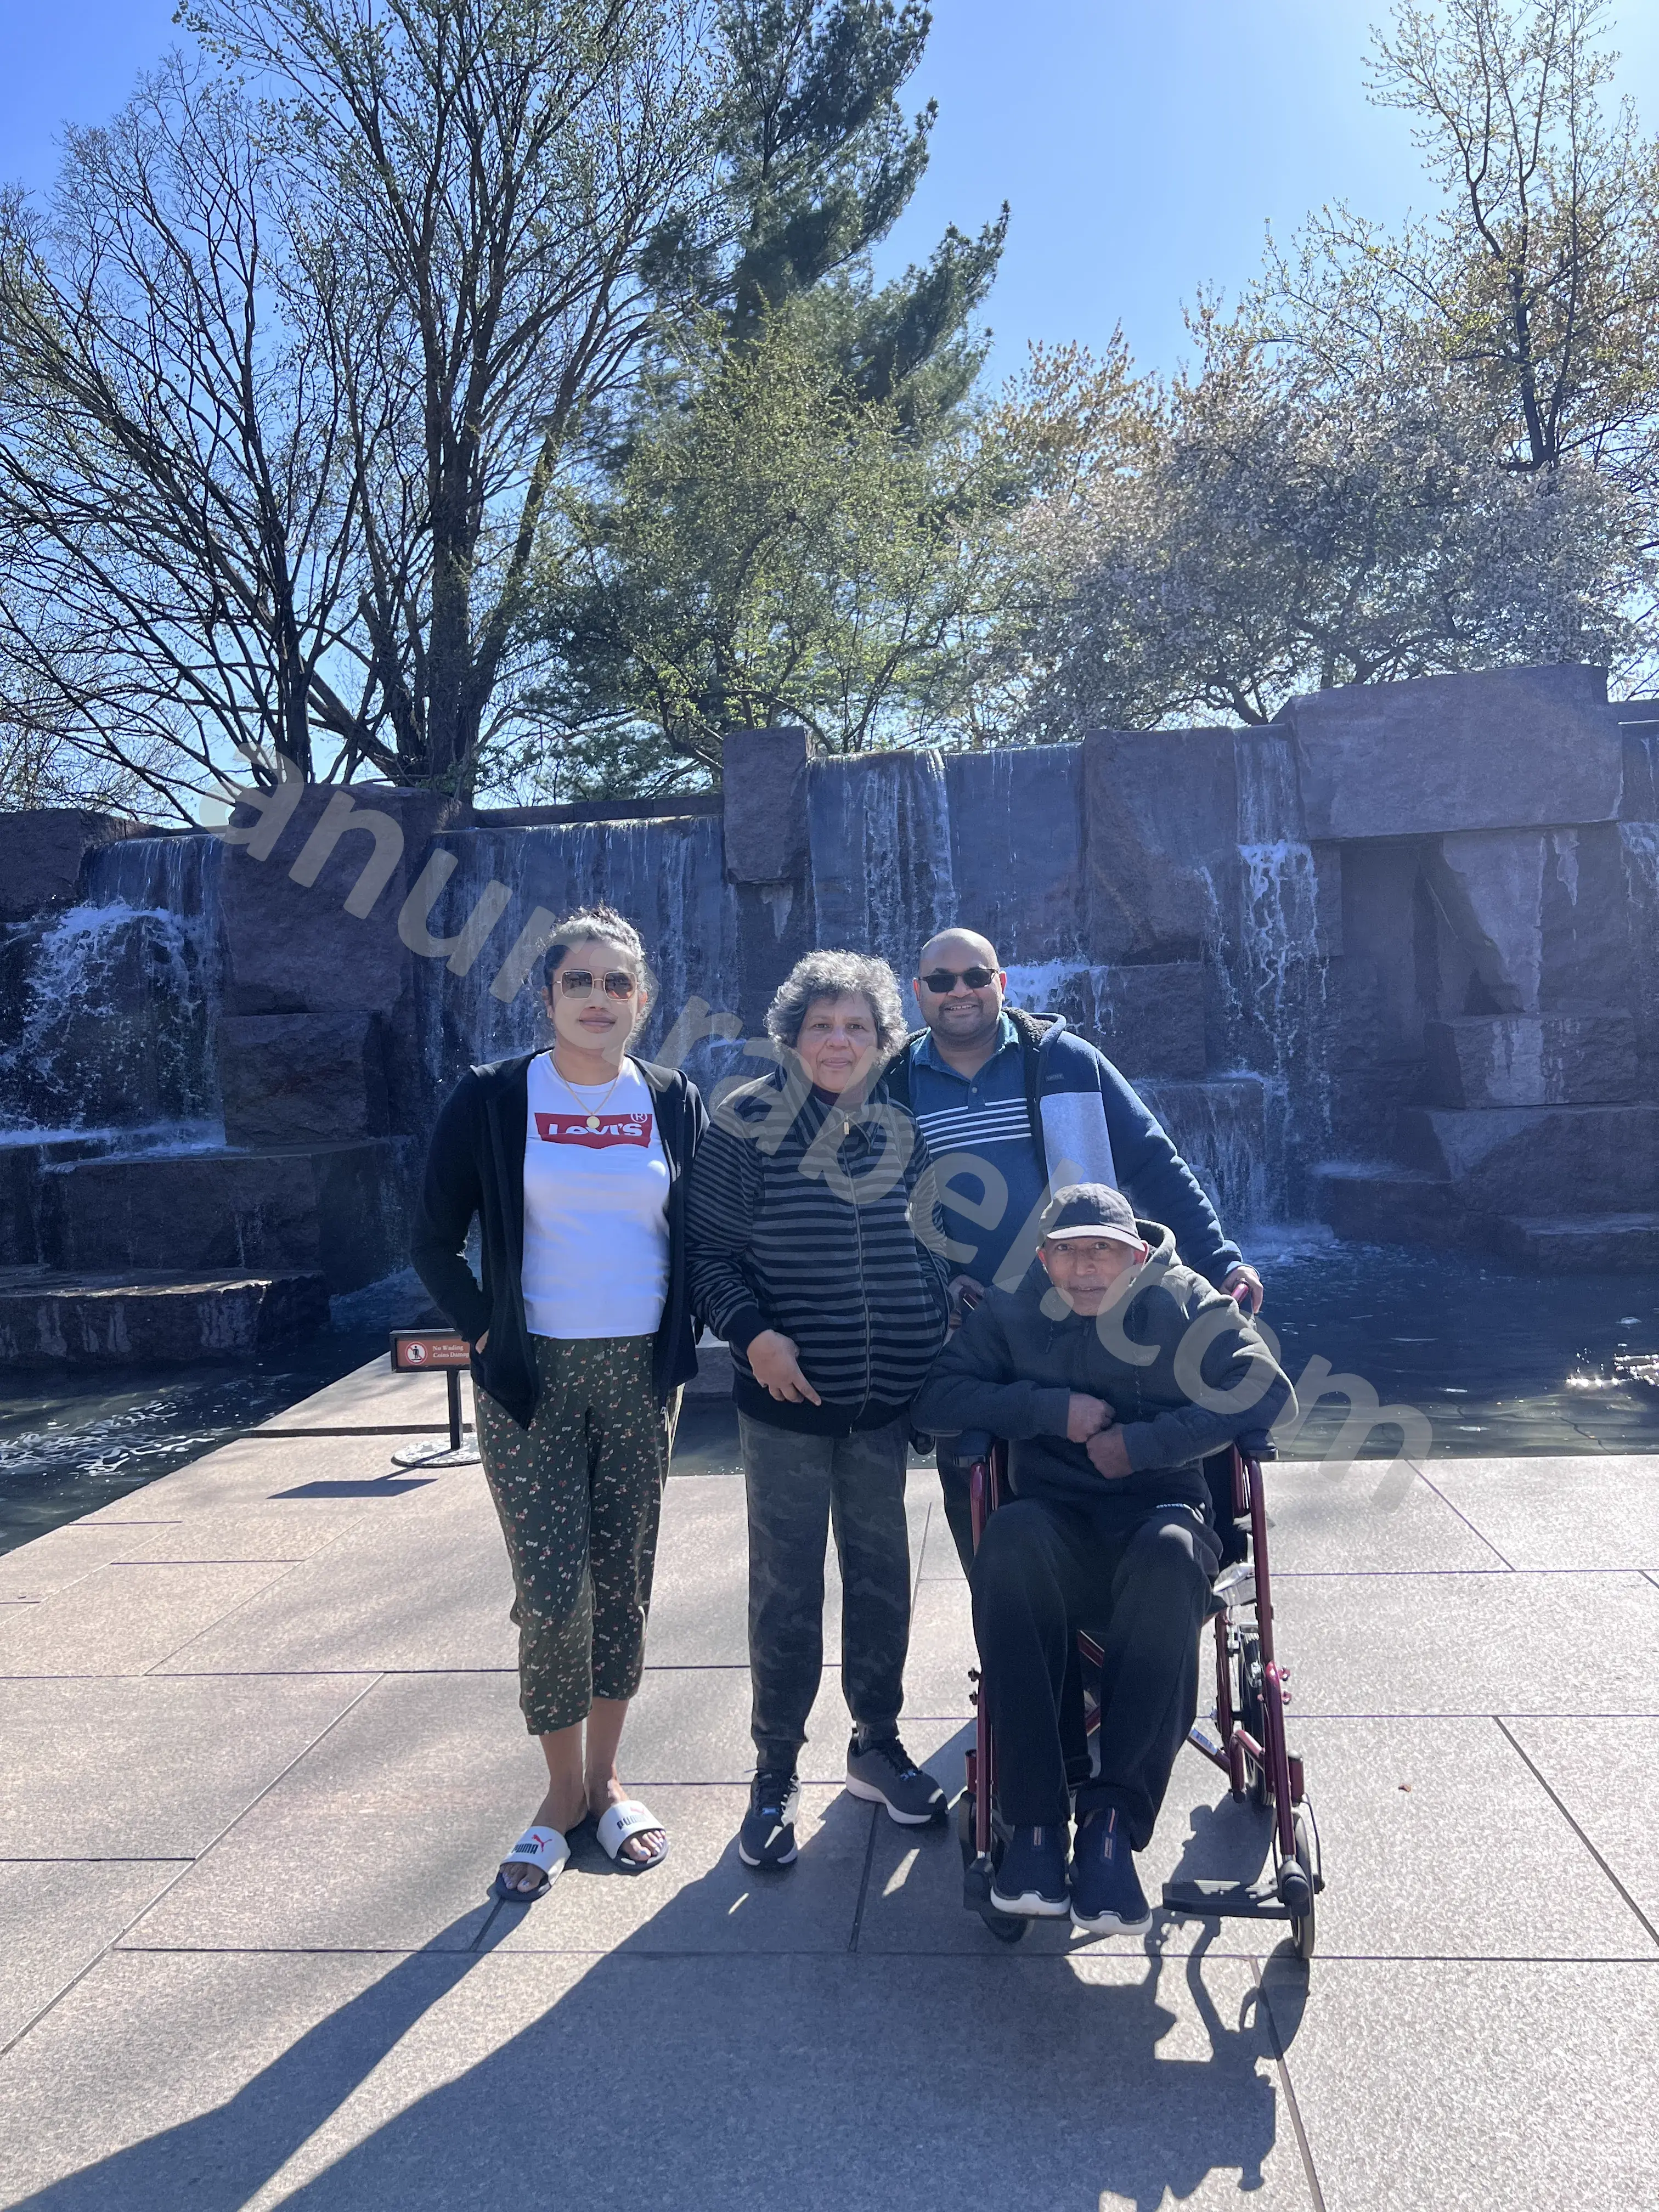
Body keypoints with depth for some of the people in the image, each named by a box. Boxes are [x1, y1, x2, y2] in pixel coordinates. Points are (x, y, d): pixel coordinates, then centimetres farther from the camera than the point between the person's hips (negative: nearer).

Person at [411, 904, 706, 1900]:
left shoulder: (676, 1101, 4)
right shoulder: (492, 1098, -3)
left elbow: (707, 1235, 11)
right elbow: (435, 1241, 0)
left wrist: (684, 1338, 1)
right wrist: (488, 1337, -6)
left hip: (642, 1378, 3)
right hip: (534, 1379, -2)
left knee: (624, 1586, 10)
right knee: (552, 1595, -3)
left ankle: (605, 1781, 28)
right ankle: (564, 1794, 19)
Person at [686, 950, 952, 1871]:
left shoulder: (904, 1131, 4)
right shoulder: (747, 1124, -6)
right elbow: (710, 1256, -5)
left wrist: (942, 1358, 9)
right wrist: (754, 1333, -19)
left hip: (888, 1402, 4)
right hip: (788, 1399, -3)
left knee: (882, 1576, 15)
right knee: (785, 1588, 5)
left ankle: (876, 1744, 33)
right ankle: (775, 1773, 22)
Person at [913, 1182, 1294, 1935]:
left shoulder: (1184, 1303, 4)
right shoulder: (1012, 1311, 8)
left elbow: (1268, 1390, -7)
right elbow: (937, 1399, 1)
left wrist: (1145, 1441, -13)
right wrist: (1052, 1408, -11)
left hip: (1159, 1511, -1)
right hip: (1058, 1527, 1)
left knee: (1169, 1554, -38)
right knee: (1010, 1536, -35)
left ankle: (1112, 1821, -35)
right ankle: (1033, 1820, -34)